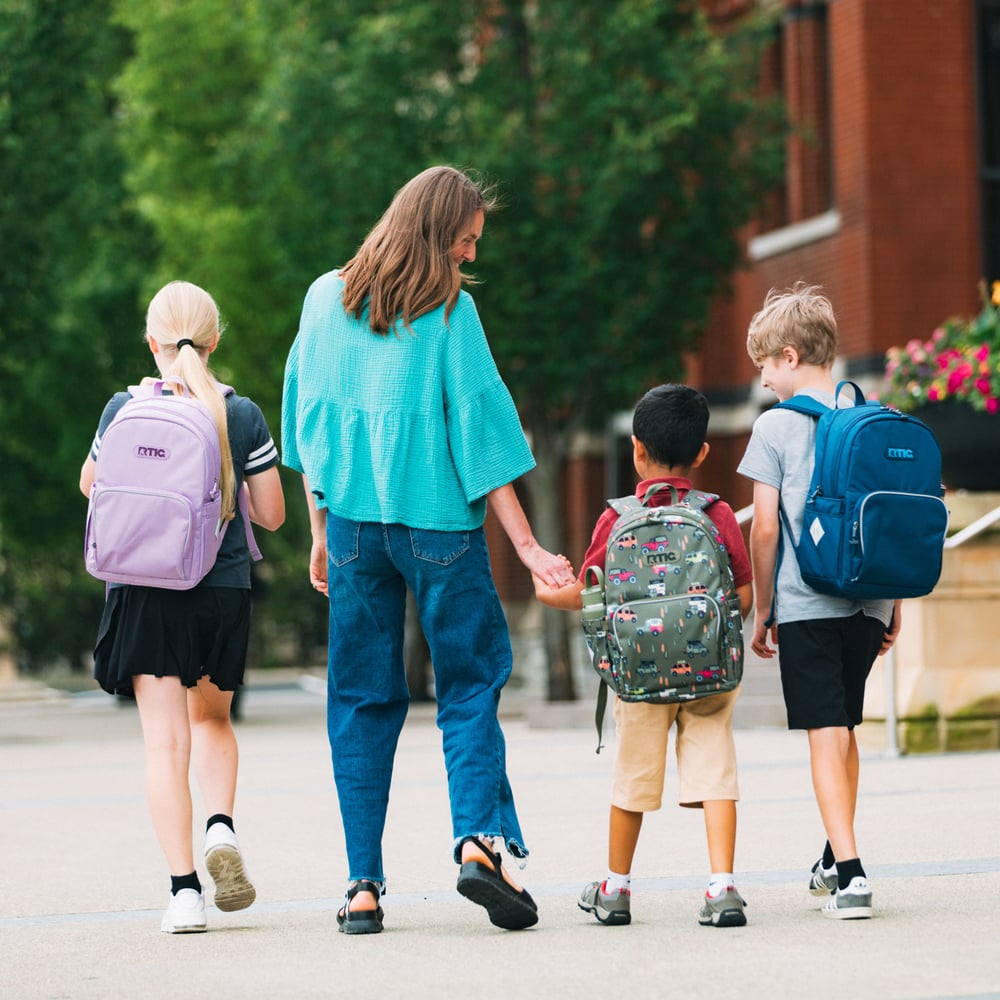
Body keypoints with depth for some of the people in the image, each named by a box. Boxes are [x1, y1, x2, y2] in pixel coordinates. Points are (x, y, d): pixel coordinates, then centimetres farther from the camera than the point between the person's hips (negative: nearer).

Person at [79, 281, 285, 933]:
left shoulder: (125, 409, -4)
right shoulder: (243, 415, -3)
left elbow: (91, 485, 13)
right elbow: (271, 514, 1)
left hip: (146, 591, -1)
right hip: (224, 589, 1)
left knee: (166, 740, 0)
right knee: (212, 720, 23)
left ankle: (184, 888, -7)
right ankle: (221, 826, -2)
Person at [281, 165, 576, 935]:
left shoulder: (326, 299, 6)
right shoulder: (451, 313, -7)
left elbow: (307, 421, 10)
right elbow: (479, 432, -8)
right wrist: (527, 546, -5)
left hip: (354, 520, 4)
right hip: (438, 523, -3)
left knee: (363, 699, 8)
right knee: (470, 682, 7)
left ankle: (365, 883, 4)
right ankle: (479, 839, -13)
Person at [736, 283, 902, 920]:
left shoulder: (776, 426, -5)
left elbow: (764, 528, -6)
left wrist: (764, 611, 4)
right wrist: (895, 605, 17)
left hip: (806, 604, -5)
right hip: (868, 601, 5)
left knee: (826, 735, -5)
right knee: (845, 726, 19)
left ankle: (850, 874, -16)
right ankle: (836, 862, 33)